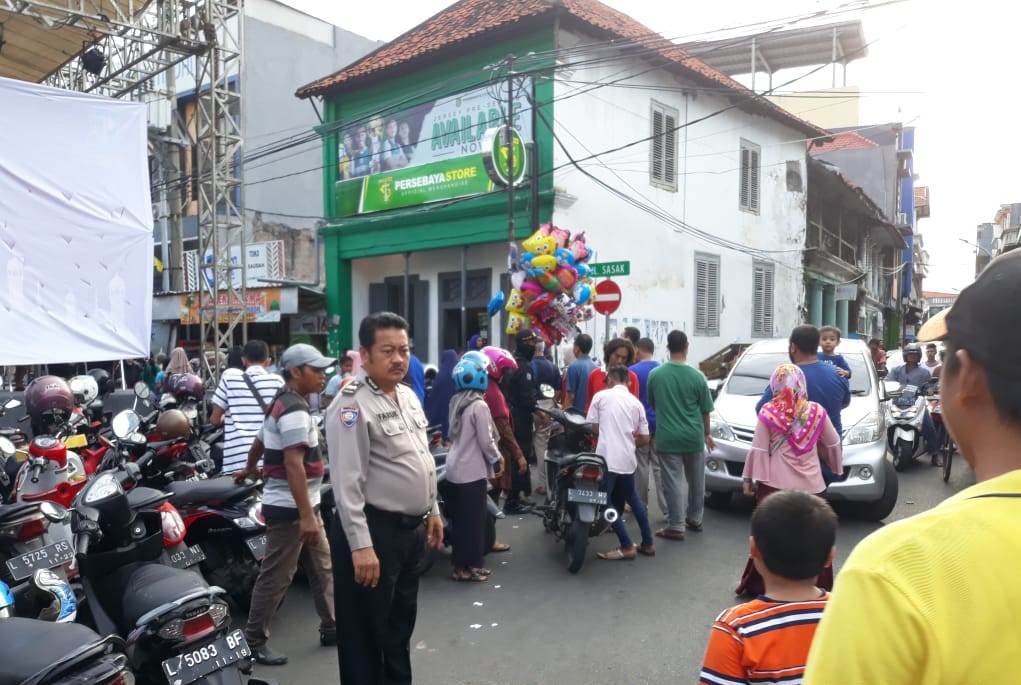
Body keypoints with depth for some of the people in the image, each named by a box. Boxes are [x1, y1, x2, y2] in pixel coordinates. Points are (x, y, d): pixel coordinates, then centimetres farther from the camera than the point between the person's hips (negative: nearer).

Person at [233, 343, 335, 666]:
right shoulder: (295, 410, -20)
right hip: (289, 508, -10)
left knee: (322, 567, 15)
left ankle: (331, 627, 24)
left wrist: (249, 470, 45)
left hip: (304, 505, 10)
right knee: (276, 576, 1)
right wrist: (306, 515, -29)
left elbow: (259, 442, 27)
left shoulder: (283, 404, 13)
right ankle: (254, 640, 13)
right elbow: (294, 465, -27)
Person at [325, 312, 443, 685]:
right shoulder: (352, 405, -19)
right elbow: (347, 482, -23)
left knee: (401, 624, 24)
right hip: (375, 530, -8)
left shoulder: (409, 396, 9)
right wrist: (360, 545, -25)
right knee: (367, 633, 6)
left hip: (412, 528, 9)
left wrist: (432, 510, 19)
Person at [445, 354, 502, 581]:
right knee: (473, 519, 2)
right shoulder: (479, 405, -17)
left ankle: (459, 561, 24)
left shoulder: (456, 402, 7)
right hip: (472, 471, -8)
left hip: (455, 468, 8)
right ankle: (468, 566, 8)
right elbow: (486, 442, -15)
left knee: (459, 517, 15)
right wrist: (497, 459, 0)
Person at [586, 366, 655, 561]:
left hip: (607, 459, -6)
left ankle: (627, 547, 0)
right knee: (632, 498, 23)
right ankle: (647, 543, 26)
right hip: (628, 460, 6)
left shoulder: (601, 396, 0)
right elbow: (644, 439, 9)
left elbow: (592, 428, 3)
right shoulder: (636, 403, 10)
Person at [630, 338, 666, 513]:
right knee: (659, 466, 6)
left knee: (641, 466, 7)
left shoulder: (633, 371, -9)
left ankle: (641, 504, 15)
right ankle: (667, 506, 3)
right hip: (660, 423, 3)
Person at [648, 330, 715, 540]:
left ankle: (676, 526, 4)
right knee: (696, 480, 18)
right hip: (694, 436, 1)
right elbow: (705, 410, 2)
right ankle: (694, 519, 31)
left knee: (672, 481, 3)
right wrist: (707, 434, 16)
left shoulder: (655, 375, -6)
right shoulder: (697, 376, -7)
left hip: (667, 437, -1)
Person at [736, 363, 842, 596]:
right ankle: (819, 586, 21)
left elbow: (758, 450, -6)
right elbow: (833, 444, 10)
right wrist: (836, 468, 27)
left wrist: (748, 478, 2)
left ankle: (758, 584, 16)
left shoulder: (768, 413, -7)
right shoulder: (816, 411, 0)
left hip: (775, 484, -2)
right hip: (811, 485, 2)